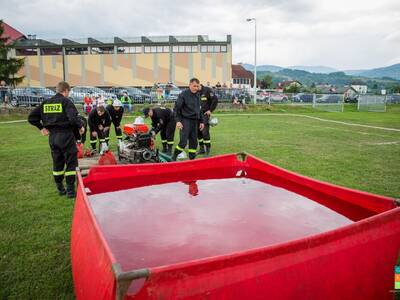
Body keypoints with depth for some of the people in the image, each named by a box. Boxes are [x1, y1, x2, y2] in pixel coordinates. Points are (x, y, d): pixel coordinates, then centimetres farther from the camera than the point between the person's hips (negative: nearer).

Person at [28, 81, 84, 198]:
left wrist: (42, 127, 13)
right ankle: (70, 190, 4)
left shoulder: (46, 102, 8)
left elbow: (31, 117, 9)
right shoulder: (66, 101, -10)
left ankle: (60, 188, 27)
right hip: (66, 136, -6)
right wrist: (80, 126, -7)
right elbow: (73, 118, -24)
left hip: (52, 137, 6)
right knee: (71, 163, 3)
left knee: (57, 163, 17)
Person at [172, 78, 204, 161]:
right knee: (183, 142, -12)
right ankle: (173, 158, 3)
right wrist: (178, 121, -15)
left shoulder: (197, 96, 13)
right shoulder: (183, 95, -7)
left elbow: (199, 110, 21)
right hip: (185, 120, -6)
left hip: (194, 122, 7)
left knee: (194, 142, 9)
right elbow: (176, 109, -7)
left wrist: (201, 121, 16)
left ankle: (192, 159, 20)